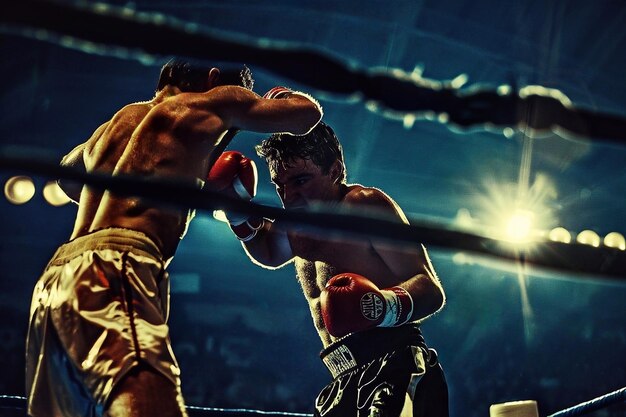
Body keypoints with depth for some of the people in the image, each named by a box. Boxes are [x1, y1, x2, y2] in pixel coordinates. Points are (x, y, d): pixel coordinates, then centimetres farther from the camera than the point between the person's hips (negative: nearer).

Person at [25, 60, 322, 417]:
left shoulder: (116, 122, 32)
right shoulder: (204, 105, 14)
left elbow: (68, 175, 53)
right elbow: (308, 112, 22)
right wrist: (279, 97, 46)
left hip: (58, 272, 8)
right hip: (114, 269, -8)